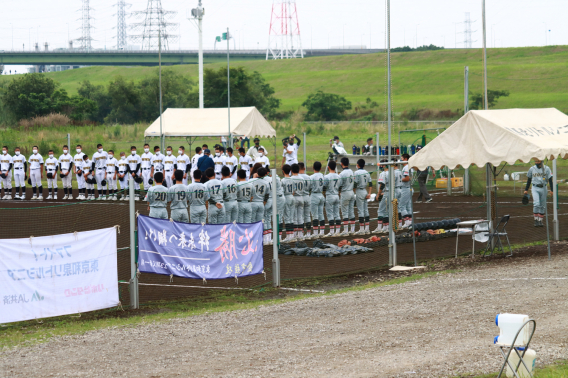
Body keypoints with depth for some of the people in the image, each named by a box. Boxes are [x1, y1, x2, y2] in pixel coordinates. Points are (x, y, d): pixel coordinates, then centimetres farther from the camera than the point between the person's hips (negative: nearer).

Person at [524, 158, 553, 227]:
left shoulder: (546, 169, -1)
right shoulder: (532, 169, 4)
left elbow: (550, 179, -1)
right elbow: (529, 180, 14)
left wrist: (551, 190, -9)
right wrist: (526, 189, 13)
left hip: (543, 188, 0)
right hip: (535, 189, 0)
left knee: (542, 205, 5)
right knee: (536, 204, -15)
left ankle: (540, 221, 15)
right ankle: (536, 220, -9)